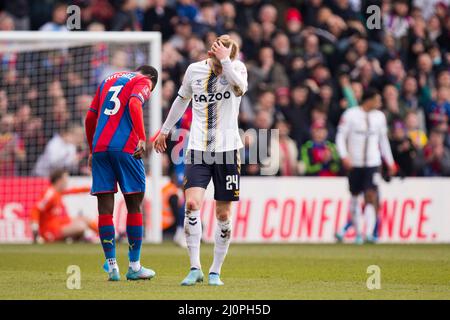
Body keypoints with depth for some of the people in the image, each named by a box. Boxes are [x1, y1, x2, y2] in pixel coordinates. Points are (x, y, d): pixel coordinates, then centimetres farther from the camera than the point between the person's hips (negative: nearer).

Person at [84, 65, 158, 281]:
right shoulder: (143, 82, 7)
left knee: (105, 209, 3)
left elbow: (90, 118, 25)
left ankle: (112, 266, -3)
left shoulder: (108, 80, 25)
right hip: (125, 148, -5)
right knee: (134, 205, 6)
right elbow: (134, 104, -15)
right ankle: (134, 266, 8)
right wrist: (142, 138, -19)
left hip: (100, 148, 5)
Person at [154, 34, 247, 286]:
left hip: (227, 151, -1)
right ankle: (195, 268, -12)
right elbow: (182, 100, 20)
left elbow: (240, 88, -28)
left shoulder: (237, 68, -4)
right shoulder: (194, 70, 3)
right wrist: (165, 130, 29)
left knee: (224, 214, 2)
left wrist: (225, 60, -30)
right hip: (198, 150, 1)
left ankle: (216, 271, 14)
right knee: (192, 203, -17)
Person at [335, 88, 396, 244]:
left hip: (373, 163, 1)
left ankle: (369, 233, -18)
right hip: (354, 164, -1)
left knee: (371, 196, -13)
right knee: (355, 196, 7)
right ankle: (358, 232, 20)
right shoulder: (350, 114, -4)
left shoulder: (379, 116, 8)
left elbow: (383, 140, 18)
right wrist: (344, 156, -15)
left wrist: (390, 162, 18)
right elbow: (340, 137, -2)